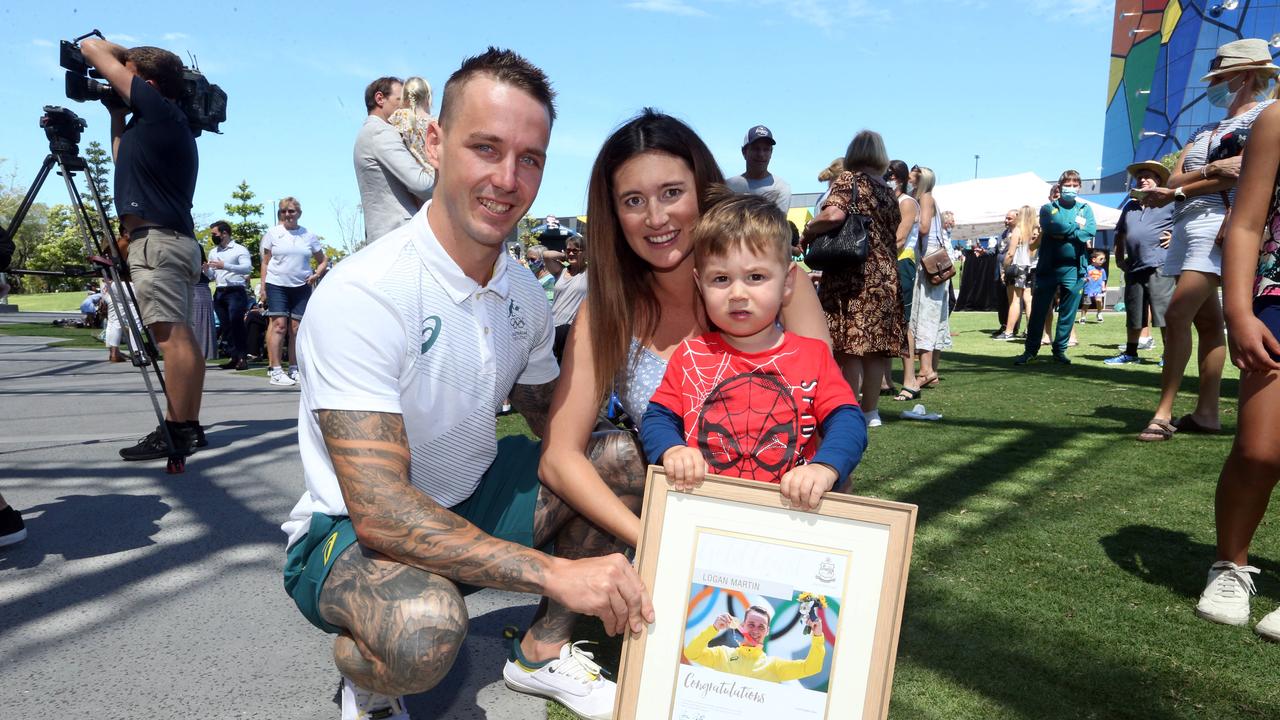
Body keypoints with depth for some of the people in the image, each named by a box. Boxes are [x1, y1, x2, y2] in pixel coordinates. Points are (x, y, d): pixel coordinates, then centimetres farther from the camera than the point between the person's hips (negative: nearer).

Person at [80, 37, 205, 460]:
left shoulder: (157, 108, -5)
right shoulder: (166, 124, 22)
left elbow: (91, 48, 1)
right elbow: (123, 159, 36)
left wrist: (120, 56, 21)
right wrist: (116, 114, 31)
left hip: (156, 239, -10)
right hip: (175, 239, 10)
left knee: (171, 336, -12)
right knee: (180, 336, 8)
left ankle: (175, 432, -13)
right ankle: (188, 426, 11)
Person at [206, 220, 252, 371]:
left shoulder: (240, 250, -1)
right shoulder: (213, 252, 20)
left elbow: (247, 268, -17)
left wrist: (225, 266, -26)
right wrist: (206, 270, -2)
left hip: (235, 292, -7)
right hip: (219, 292, 7)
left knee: (236, 324, -14)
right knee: (225, 326, 4)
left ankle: (242, 357, -13)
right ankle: (234, 357, 7)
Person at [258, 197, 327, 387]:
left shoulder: (309, 235, 9)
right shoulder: (273, 233, 6)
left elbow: (323, 261, 15)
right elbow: (265, 262, 8)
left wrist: (316, 274, -4)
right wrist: (263, 287, 1)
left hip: (301, 286, 2)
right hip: (276, 284, -2)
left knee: (296, 328, 3)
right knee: (279, 325, -10)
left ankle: (294, 370, 12)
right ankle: (275, 370, -8)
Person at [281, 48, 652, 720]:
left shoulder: (525, 292, -2)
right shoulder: (362, 293, -26)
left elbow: (553, 425, 6)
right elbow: (378, 509, -32)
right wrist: (555, 573, -37)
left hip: (473, 501, 7)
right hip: (349, 530, -6)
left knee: (624, 457, -7)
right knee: (425, 627, -38)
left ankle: (541, 652, 10)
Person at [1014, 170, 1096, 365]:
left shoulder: (1085, 208, 12)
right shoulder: (1048, 207, 8)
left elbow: (1091, 230, -7)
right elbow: (1051, 225, -14)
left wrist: (1063, 232, -10)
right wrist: (1076, 226, -7)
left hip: (1073, 269, 1)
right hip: (1048, 267, -1)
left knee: (1068, 313, 5)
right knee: (1038, 310, 1)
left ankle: (1060, 350, 15)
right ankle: (1030, 350, 9)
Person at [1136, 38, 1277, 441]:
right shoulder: (1204, 132, 23)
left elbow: (1244, 174, -12)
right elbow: (1175, 178, 8)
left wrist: (1175, 193, -10)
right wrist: (1212, 169, -12)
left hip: (1217, 222, -8)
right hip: (1186, 227, 8)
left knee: (1176, 317, -17)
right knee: (1206, 320, 6)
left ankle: (1164, 413, -15)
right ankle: (1206, 412, 8)